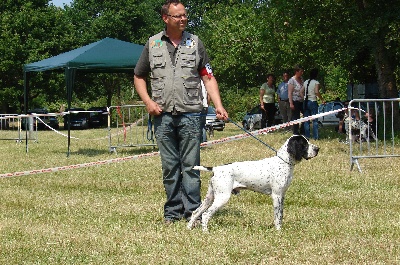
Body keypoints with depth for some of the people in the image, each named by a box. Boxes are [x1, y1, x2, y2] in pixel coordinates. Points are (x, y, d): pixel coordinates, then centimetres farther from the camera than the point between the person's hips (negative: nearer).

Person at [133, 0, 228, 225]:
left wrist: (218, 105, -9)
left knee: (191, 166, -2)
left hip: (190, 114, -1)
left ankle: (192, 211, 2)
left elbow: (208, 77, 4)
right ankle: (173, 211, 14)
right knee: (169, 167, 6)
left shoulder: (195, 43, 6)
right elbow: (139, 77, 16)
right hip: (163, 114, 1)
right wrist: (148, 101, 0)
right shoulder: (153, 44, 7)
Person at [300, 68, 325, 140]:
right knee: (315, 120, 1)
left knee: (306, 120, 10)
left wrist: (304, 98, 14)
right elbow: (317, 92, -22)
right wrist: (322, 100, -14)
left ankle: (307, 135, 10)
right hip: (313, 102, -5)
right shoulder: (316, 82, -8)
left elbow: (301, 91, 9)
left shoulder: (306, 82, 9)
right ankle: (315, 136, -1)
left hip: (306, 102, 5)